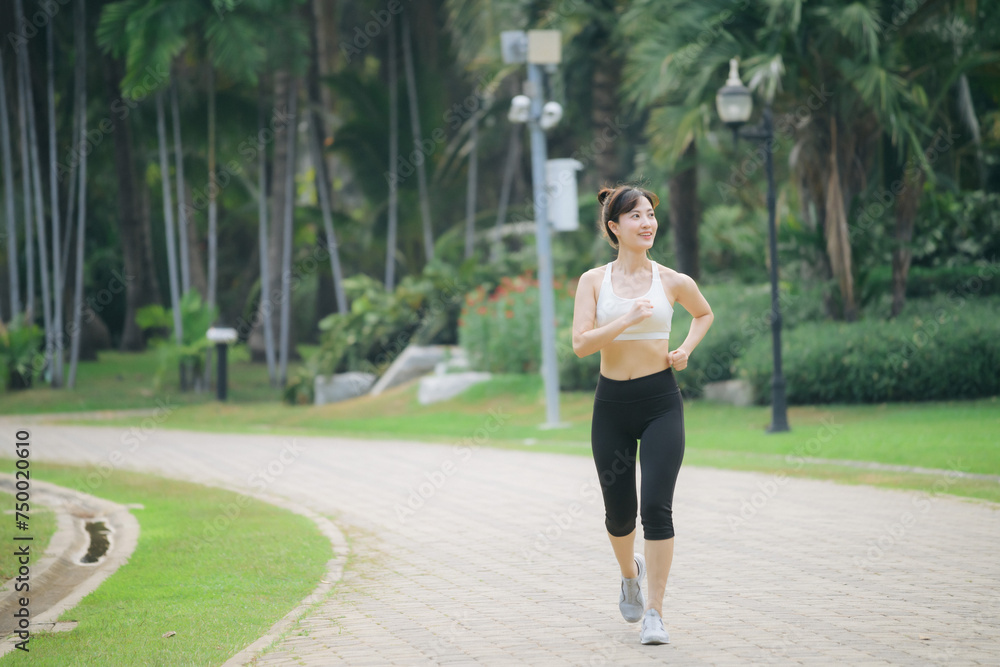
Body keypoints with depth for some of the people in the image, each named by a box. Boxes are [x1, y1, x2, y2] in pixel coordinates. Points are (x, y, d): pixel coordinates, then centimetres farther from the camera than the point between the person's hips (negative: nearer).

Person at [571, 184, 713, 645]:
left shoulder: (673, 282, 1)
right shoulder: (594, 281, -1)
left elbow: (704, 313, 22)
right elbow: (581, 343, -12)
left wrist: (687, 348, 5)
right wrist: (628, 319, -23)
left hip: (661, 403, -1)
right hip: (612, 404, 1)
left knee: (656, 506, -14)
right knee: (619, 512, 10)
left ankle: (654, 613, -8)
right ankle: (630, 572, 43)